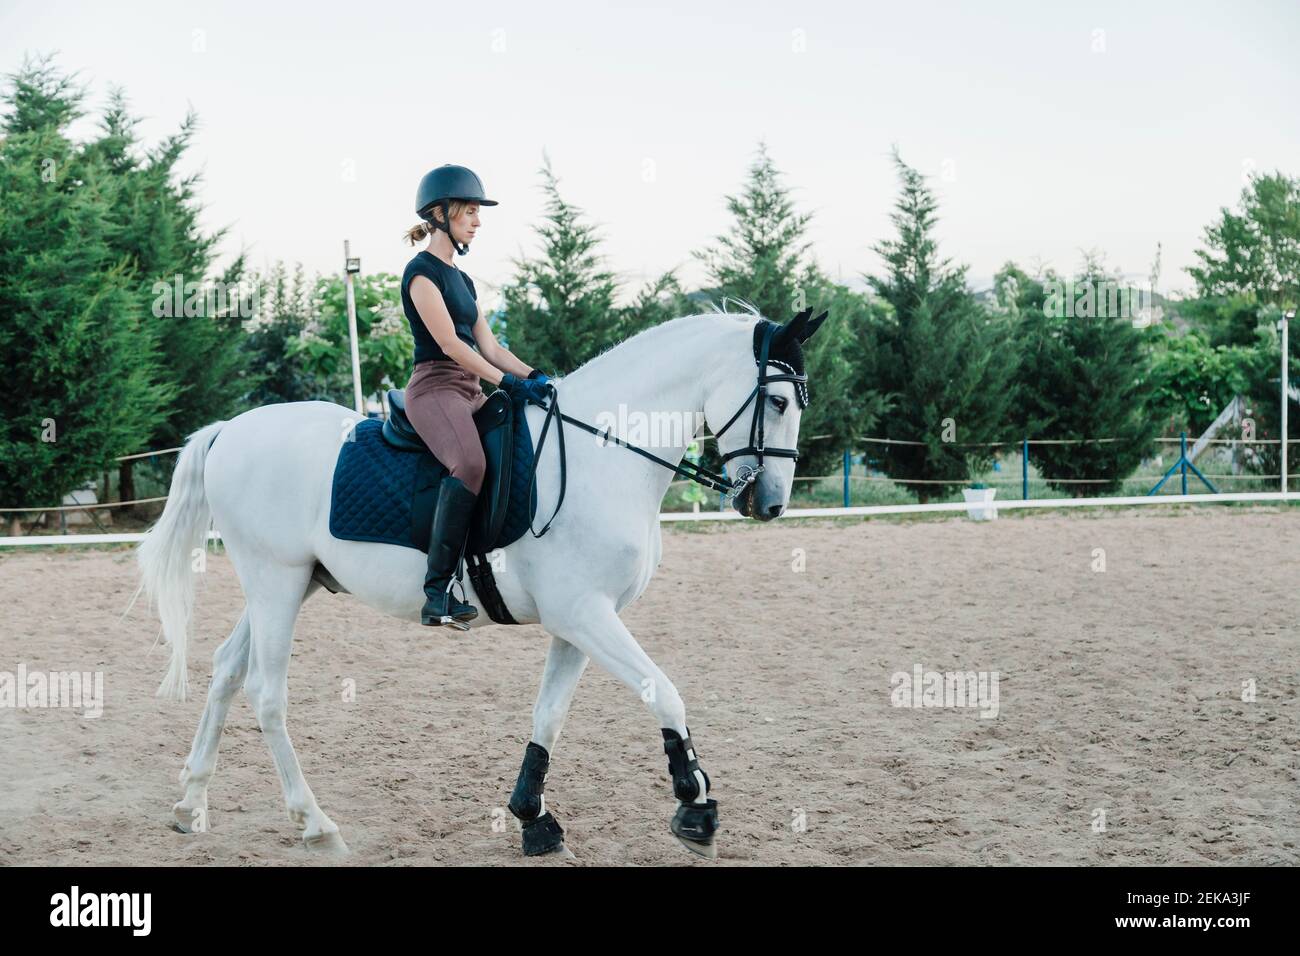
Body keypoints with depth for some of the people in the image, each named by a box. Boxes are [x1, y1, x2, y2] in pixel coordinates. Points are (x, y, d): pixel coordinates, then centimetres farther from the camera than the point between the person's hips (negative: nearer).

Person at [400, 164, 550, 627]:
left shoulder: (461, 279, 23)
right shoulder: (422, 271, -4)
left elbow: (489, 345, 19)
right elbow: (448, 343, -14)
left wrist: (534, 377, 4)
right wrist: (508, 381, -18)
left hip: (469, 393, 10)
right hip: (435, 386, -10)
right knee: (470, 464, -33)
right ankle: (438, 591, -34)